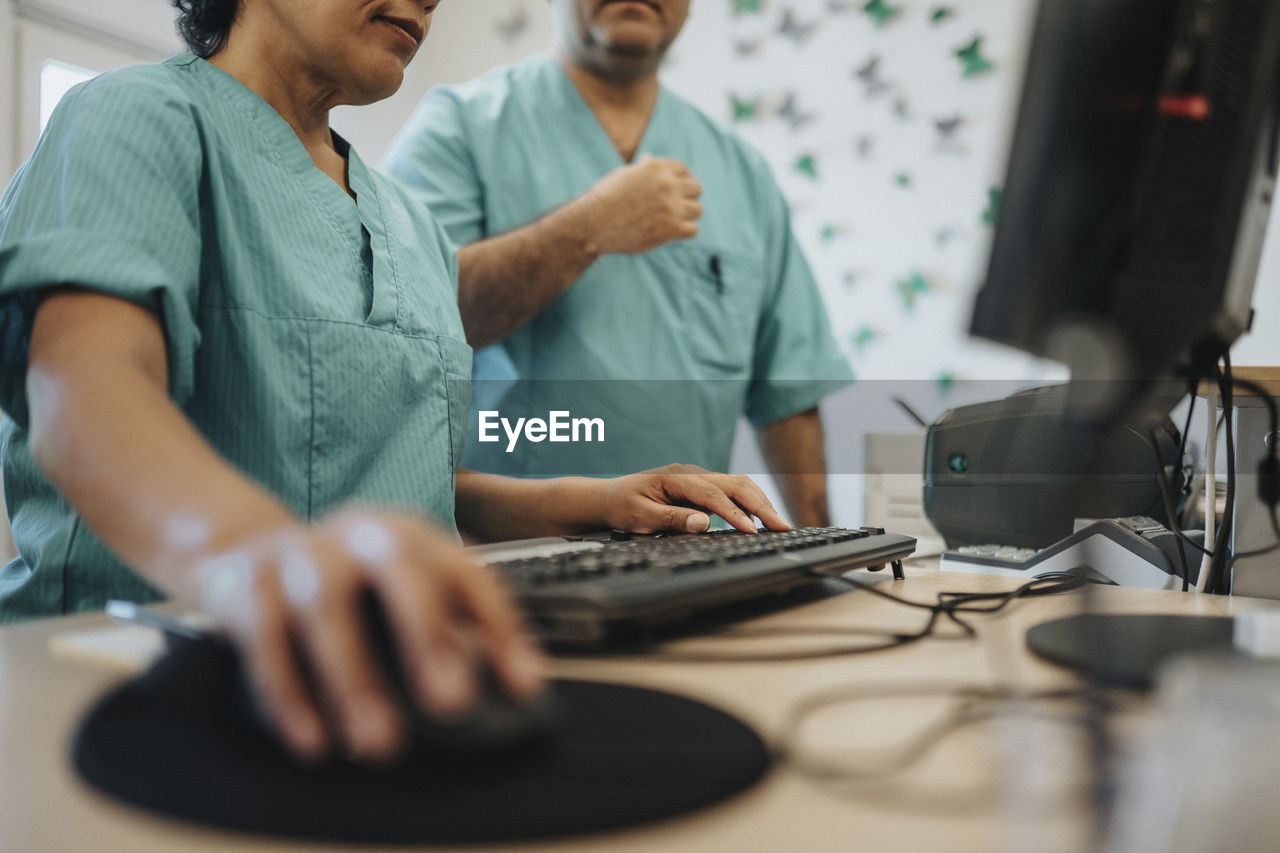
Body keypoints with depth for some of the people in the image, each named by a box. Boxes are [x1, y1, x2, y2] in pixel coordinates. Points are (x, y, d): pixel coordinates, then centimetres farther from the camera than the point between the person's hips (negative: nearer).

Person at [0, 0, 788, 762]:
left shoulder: (414, 228, 19)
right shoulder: (142, 118, -4)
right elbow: (83, 391, -24)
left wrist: (584, 505, 6)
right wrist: (245, 548, -45)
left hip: (379, 691, 6)